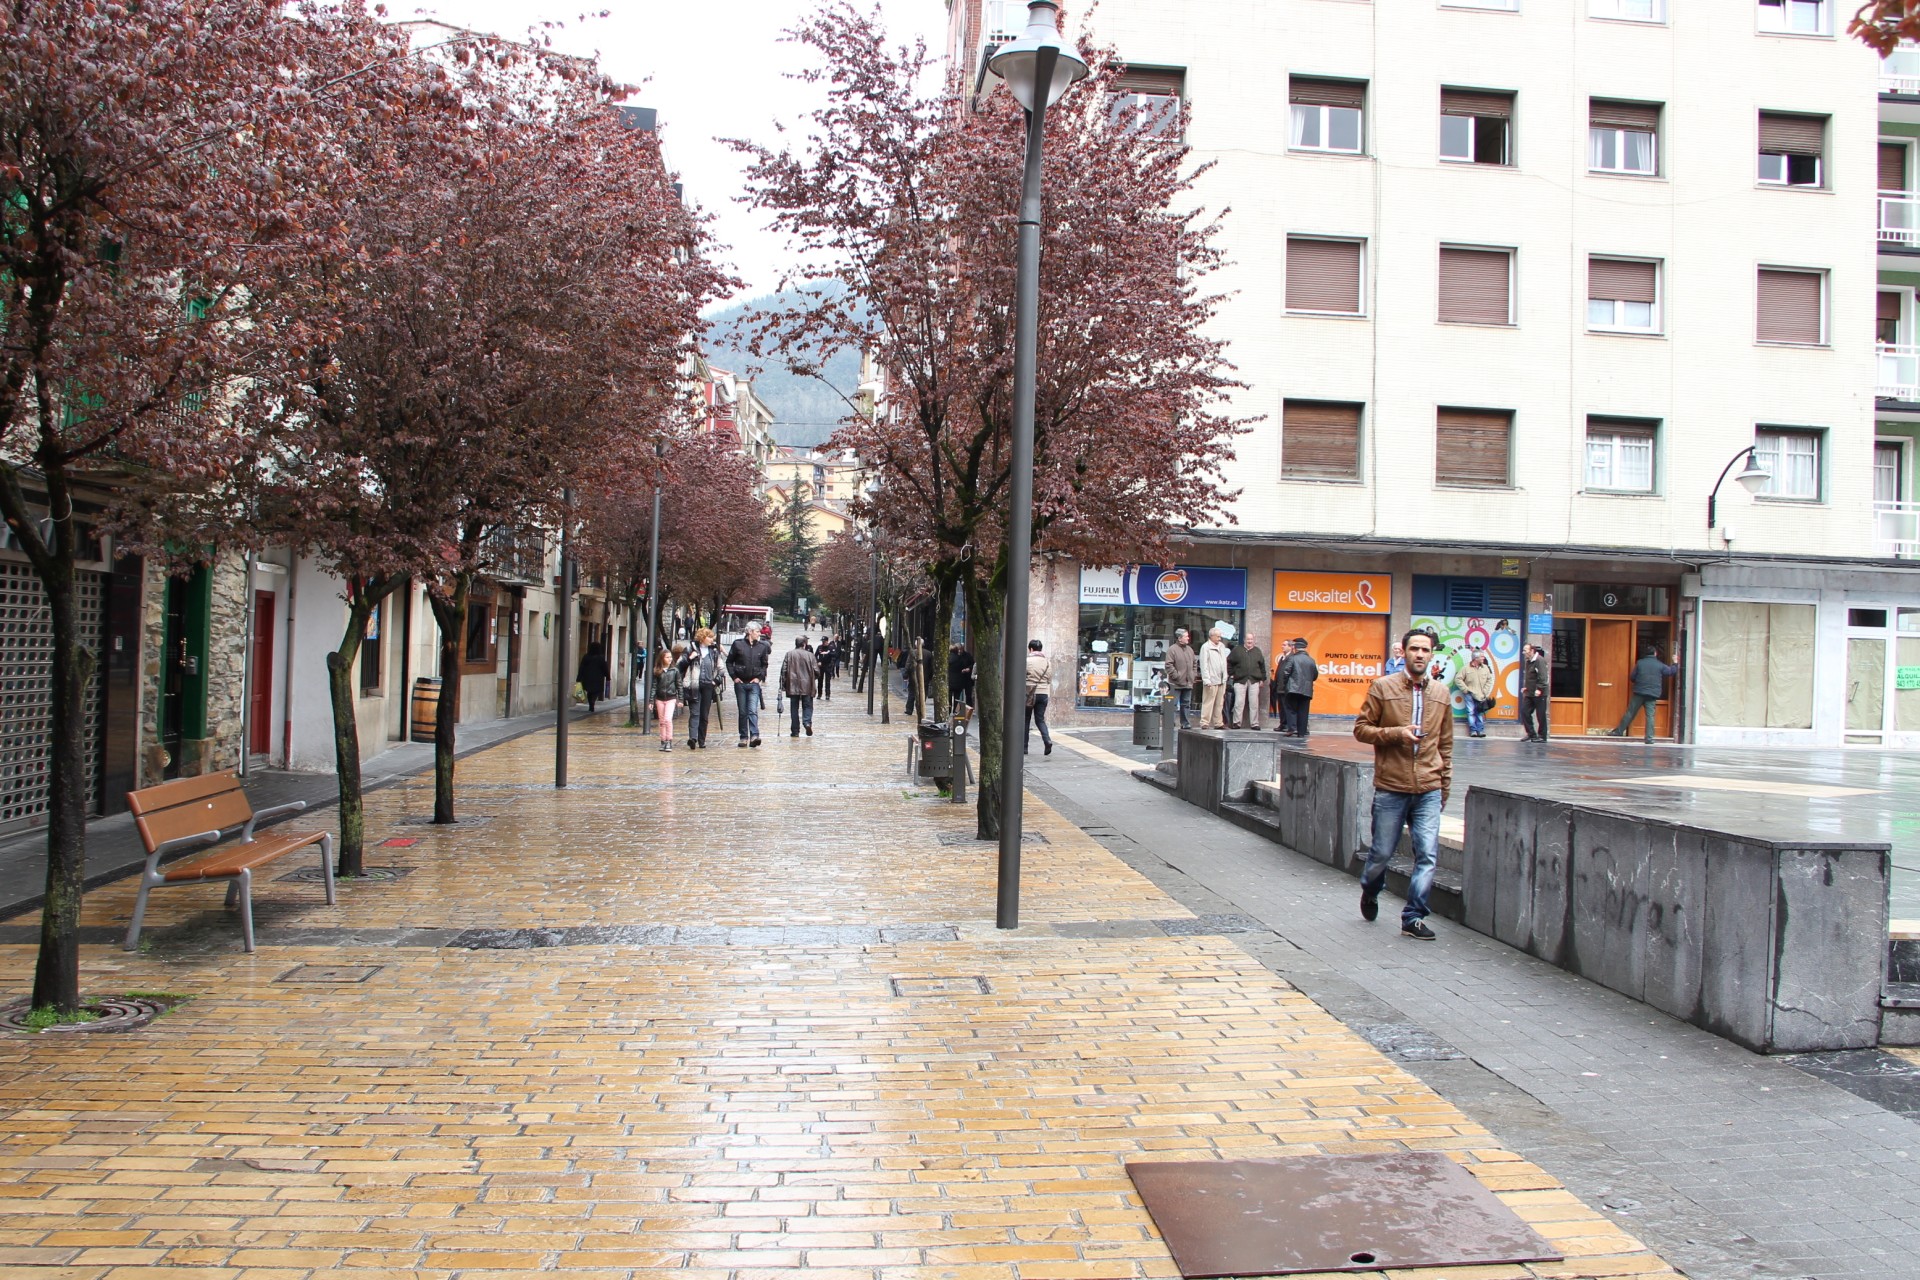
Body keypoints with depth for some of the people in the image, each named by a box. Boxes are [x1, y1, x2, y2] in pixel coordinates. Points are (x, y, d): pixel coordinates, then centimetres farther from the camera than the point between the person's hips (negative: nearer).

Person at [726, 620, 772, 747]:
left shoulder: (762, 646, 4)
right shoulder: (738, 644, 0)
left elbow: (764, 664, 14)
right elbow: (729, 662, 6)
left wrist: (759, 677, 1)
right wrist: (734, 677, -3)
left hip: (754, 684, 0)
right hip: (740, 683, 0)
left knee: (753, 711, -13)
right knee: (742, 712, 6)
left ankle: (754, 736, -20)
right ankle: (743, 737, 12)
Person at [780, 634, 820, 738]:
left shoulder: (789, 654, -2)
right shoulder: (810, 655, -4)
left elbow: (784, 670, -3)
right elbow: (816, 671, -3)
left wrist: (782, 685, 2)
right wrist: (812, 679, 18)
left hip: (793, 686, 1)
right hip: (807, 686, -1)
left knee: (794, 708, 8)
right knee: (807, 706, 11)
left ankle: (795, 731, 8)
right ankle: (807, 722, -15)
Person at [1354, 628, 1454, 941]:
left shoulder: (1441, 693, 8)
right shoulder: (1383, 687, -2)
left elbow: (1445, 744, 16)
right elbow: (1361, 728, -1)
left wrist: (1445, 785, 15)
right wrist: (1396, 733, -16)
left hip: (1429, 790, 2)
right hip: (1391, 788, -2)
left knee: (1427, 855, -6)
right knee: (1383, 852, 8)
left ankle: (1414, 916, 4)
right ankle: (1370, 891, 39)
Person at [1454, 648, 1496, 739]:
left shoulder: (1486, 668, 3)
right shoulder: (1466, 668, -6)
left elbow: (1489, 680, 9)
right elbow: (1458, 679, -5)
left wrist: (1485, 691, 1)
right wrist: (1465, 689, -8)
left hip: (1480, 696, 3)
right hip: (1470, 695, -3)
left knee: (1480, 712, 4)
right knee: (1471, 712, -3)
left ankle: (1480, 730, 9)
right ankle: (1473, 730, 1)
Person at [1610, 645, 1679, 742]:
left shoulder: (1640, 663, 2)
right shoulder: (1660, 665, 2)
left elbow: (1633, 677, 4)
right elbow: (1672, 671, 15)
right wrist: (1675, 664, 34)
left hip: (1639, 693, 0)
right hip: (1652, 694, 0)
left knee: (1630, 713, 7)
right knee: (1650, 715, 0)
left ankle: (1619, 731, 11)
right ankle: (1649, 738, -4)